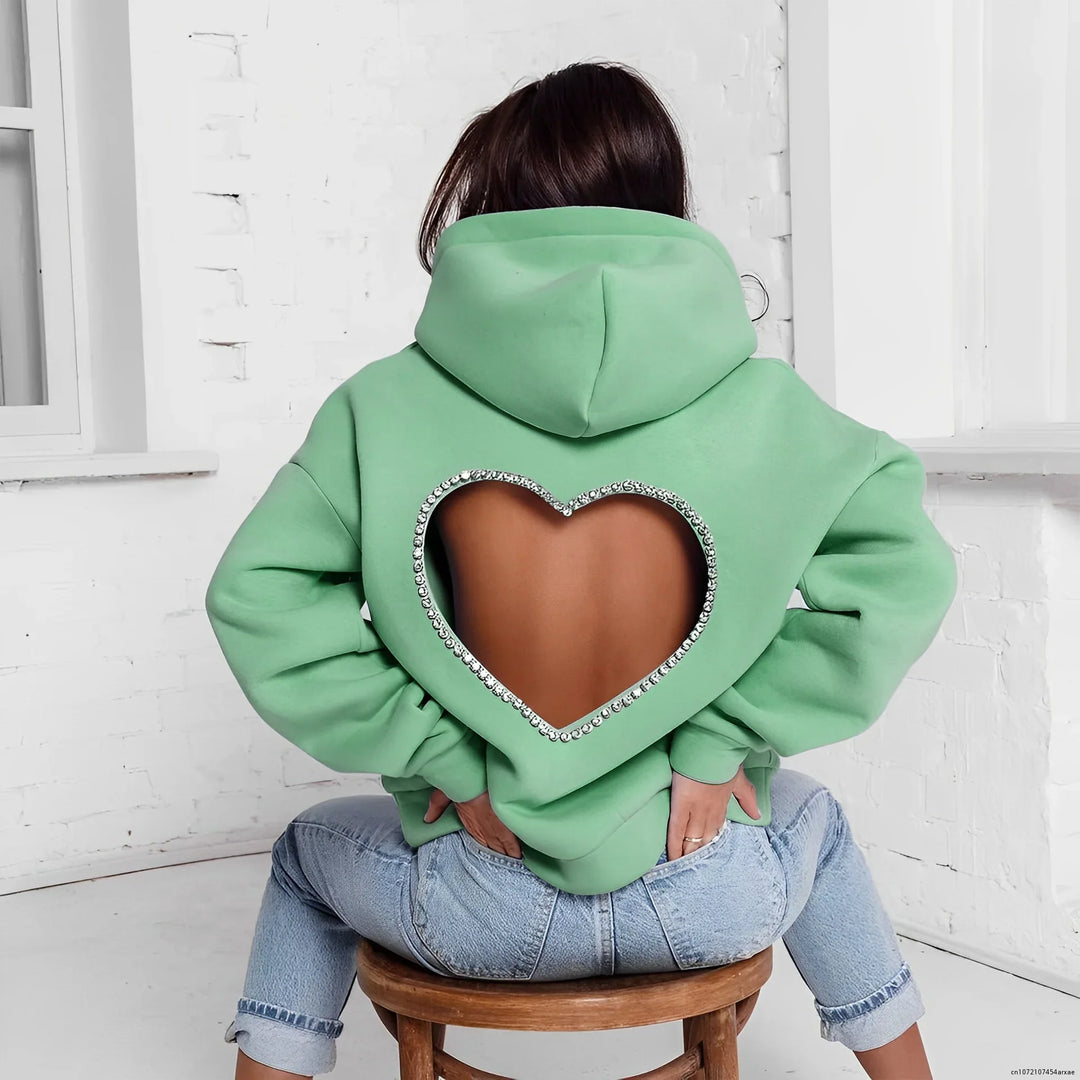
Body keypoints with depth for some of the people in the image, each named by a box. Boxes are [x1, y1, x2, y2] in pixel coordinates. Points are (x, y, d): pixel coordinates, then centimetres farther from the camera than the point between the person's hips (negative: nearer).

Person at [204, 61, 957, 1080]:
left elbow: (256, 596, -12)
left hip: (476, 914, -1)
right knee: (808, 818, 38)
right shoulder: (755, 401, -9)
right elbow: (903, 568, -9)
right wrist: (724, 738, -6)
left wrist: (438, 752, -8)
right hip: (708, 907, 2)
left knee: (311, 850, 32)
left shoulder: (388, 404, -10)